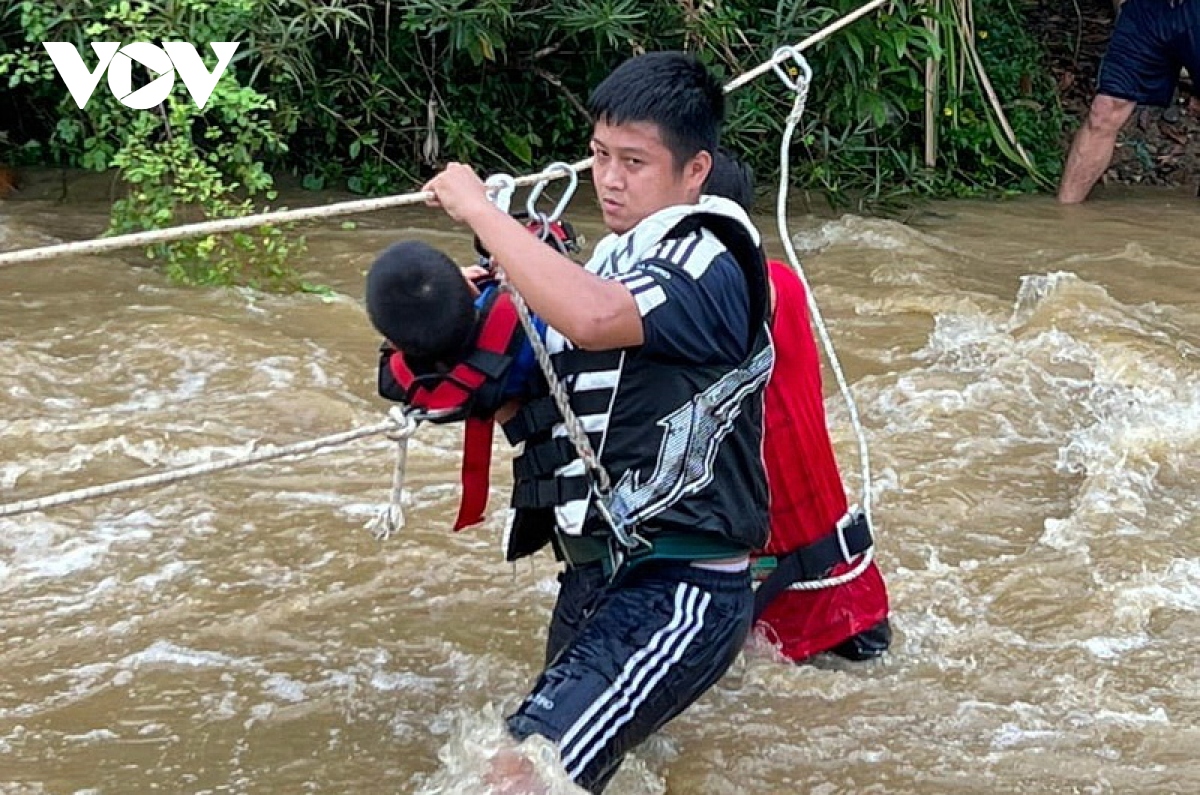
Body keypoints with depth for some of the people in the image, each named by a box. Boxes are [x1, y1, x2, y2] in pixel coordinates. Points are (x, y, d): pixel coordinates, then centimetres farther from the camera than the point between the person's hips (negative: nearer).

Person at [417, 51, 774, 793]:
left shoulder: (710, 267, -14)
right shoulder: (617, 260, 13)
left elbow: (591, 316, -35)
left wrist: (480, 209, -23)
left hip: (677, 591, -10)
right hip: (597, 576, 10)